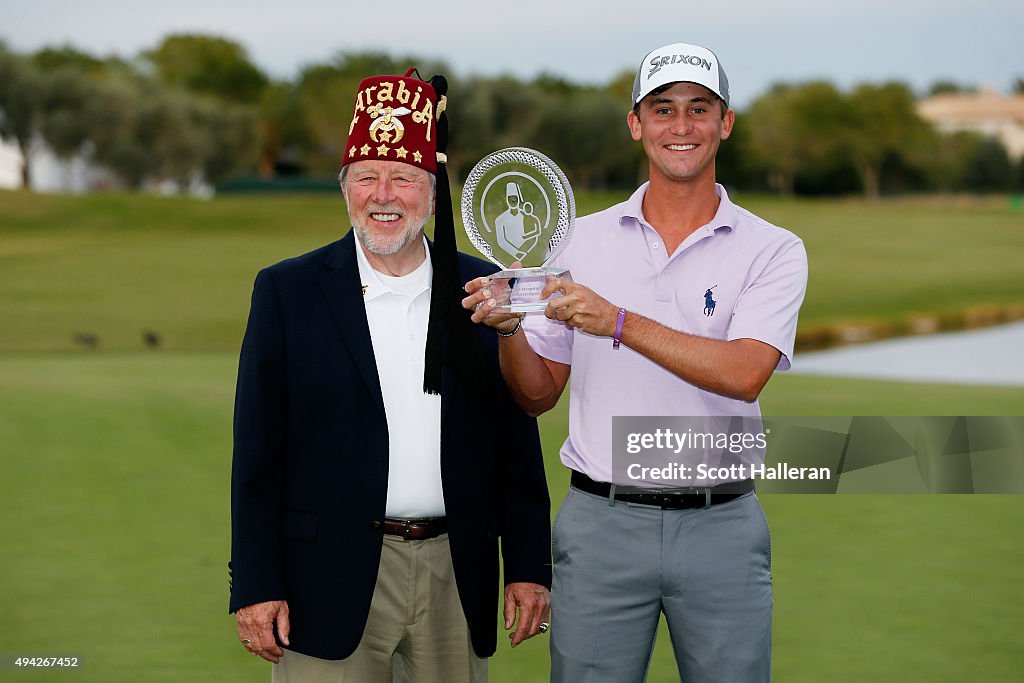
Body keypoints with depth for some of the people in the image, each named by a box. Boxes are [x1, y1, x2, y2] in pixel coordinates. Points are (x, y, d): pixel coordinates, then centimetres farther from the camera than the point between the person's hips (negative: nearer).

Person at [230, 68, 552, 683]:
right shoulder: (288, 291, 0)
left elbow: (517, 443, 8)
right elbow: (257, 457, -2)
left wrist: (529, 567, 4)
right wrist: (256, 586, -7)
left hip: (458, 579, 2)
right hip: (333, 582, -2)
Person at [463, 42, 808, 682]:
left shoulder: (773, 250, 0)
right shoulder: (583, 240, 7)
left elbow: (744, 374, -17)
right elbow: (538, 395, 10)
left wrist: (619, 322, -24)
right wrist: (508, 329, -11)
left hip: (722, 527, -1)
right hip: (601, 525, 1)